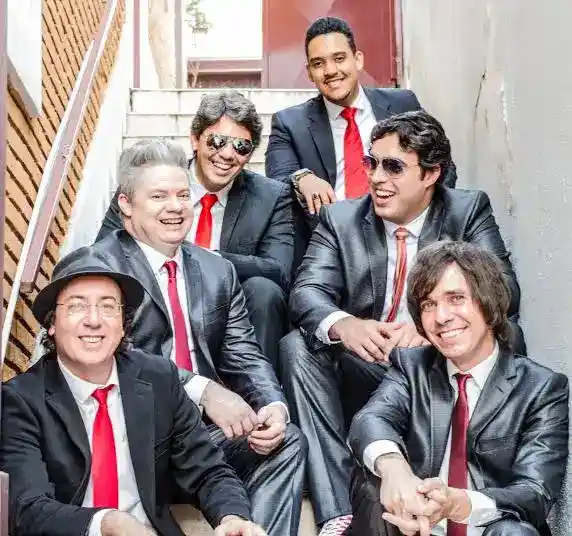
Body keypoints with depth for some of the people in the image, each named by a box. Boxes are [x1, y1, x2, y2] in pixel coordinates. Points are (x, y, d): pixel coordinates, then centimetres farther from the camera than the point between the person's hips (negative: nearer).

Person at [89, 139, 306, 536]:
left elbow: (244, 356, 9)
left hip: (208, 427, 6)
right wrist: (203, 389, -28)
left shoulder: (219, 271, 15)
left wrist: (274, 406, -13)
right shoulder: (99, 265, -4)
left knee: (288, 441, -20)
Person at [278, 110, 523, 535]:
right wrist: (341, 324, -35)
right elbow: (307, 291, -9)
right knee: (296, 346, -24)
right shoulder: (340, 219, 5)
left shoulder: (470, 212, 2)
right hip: (359, 372, 1)